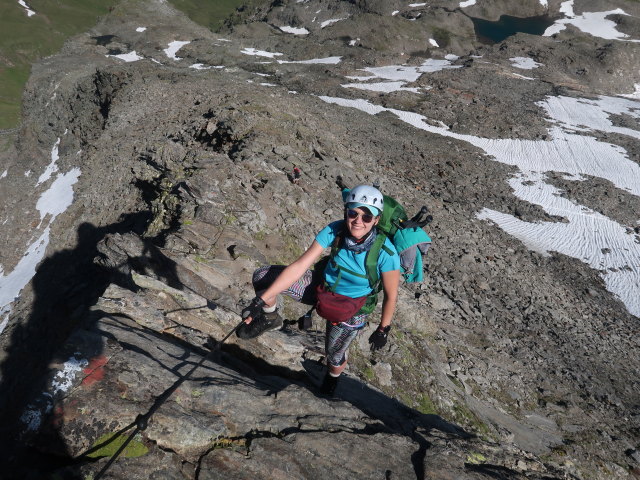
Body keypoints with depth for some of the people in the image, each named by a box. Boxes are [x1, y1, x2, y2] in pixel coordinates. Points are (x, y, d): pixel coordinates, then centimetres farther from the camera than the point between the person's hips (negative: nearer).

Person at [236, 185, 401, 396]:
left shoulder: (386, 253, -31)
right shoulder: (334, 230, -25)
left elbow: (391, 295, -16)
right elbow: (299, 266, -25)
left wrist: (383, 329, -4)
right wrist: (261, 300, -26)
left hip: (350, 310, -2)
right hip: (322, 286, 3)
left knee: (334, 355, 15)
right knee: (262, 276, -12)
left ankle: (332, 378, 55)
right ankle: (269, 319, 17)